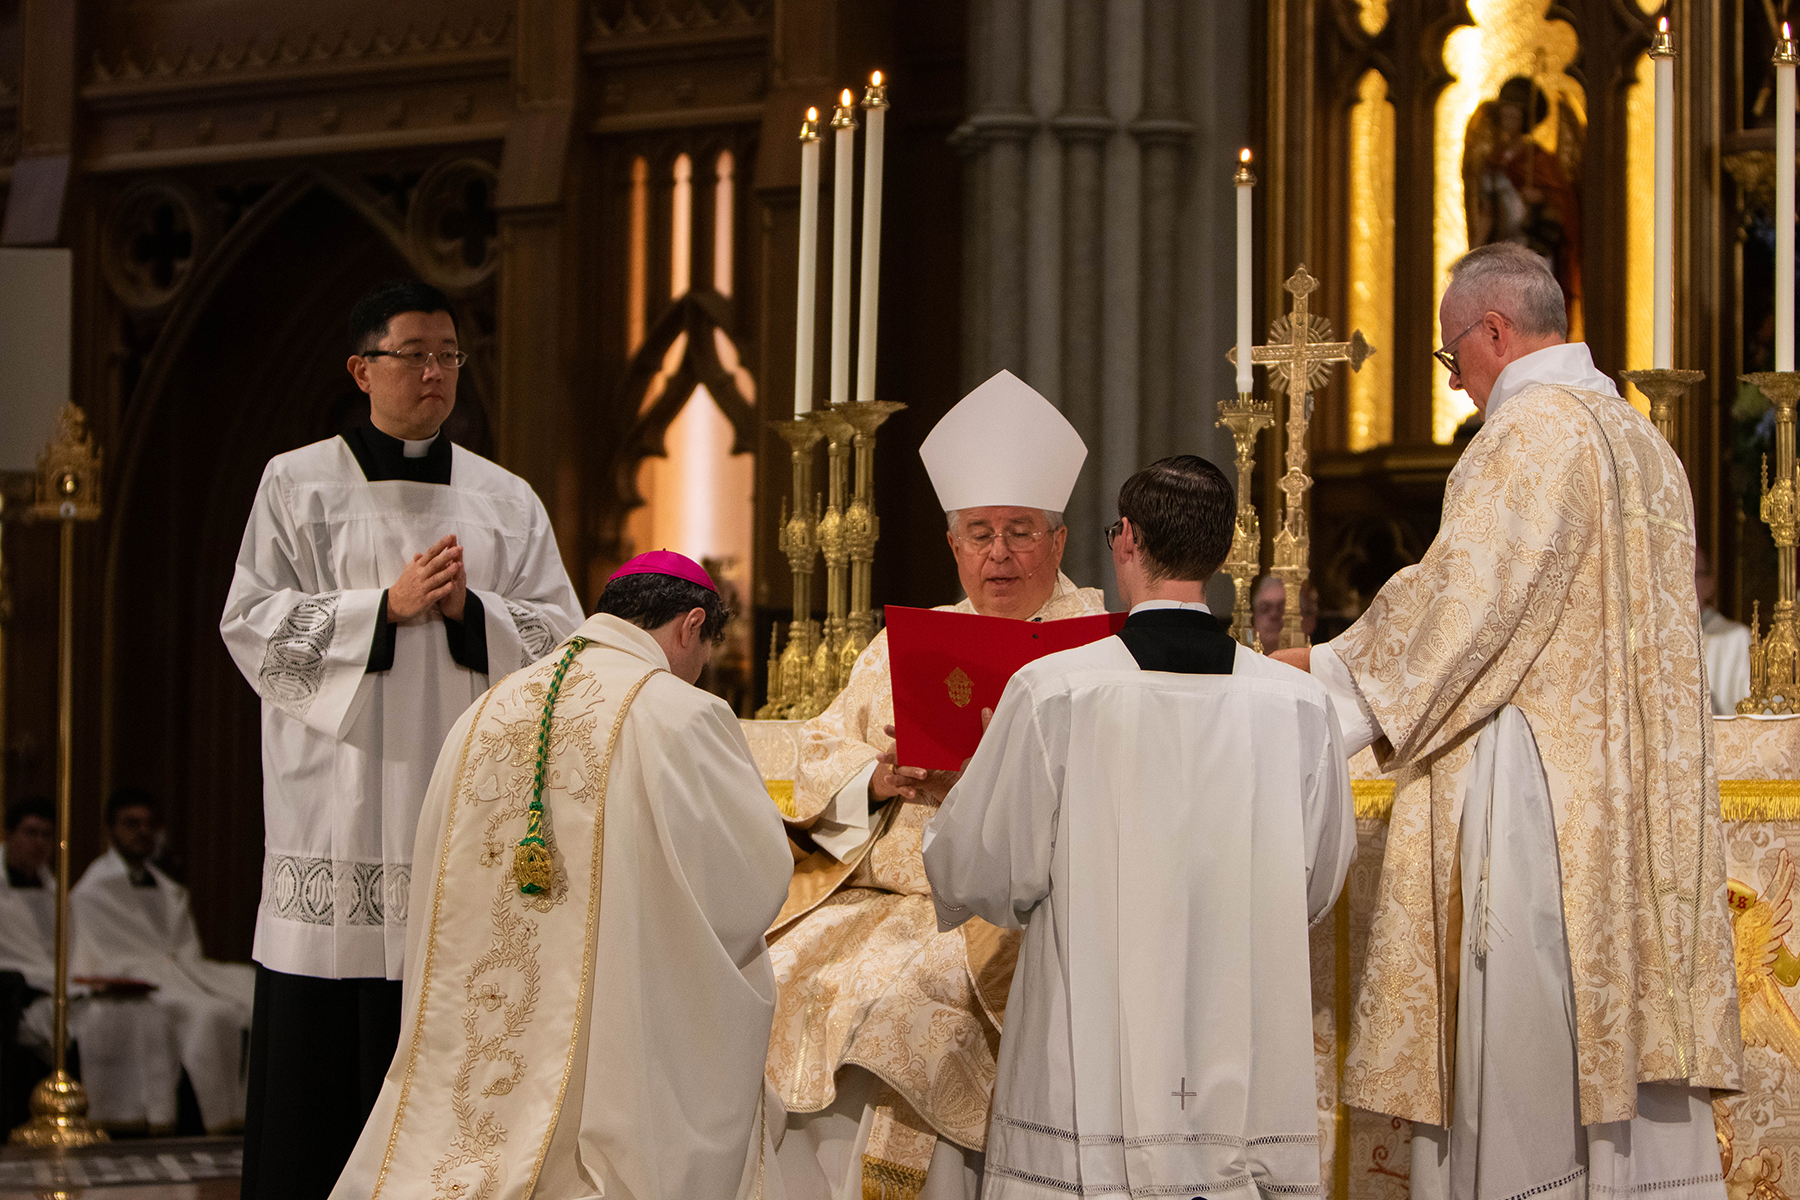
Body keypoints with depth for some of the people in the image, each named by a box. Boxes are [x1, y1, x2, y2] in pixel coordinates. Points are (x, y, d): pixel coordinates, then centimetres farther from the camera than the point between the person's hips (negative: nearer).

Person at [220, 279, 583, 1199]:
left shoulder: (506, 500, 13)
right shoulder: (298, 484, 5)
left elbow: (560, 637, 8)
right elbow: (252, 625, -2)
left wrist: (467, 608, -9)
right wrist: (386, 606, -10)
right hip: (339, 804, -2)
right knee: (321, 1043, -5)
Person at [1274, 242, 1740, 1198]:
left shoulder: (1530, 436, -12)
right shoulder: (1643, 442, 17)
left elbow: (1459, 598, -17)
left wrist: (1326, 670, -5)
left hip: (1534, 796, -9)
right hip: (1631, 792, 9)